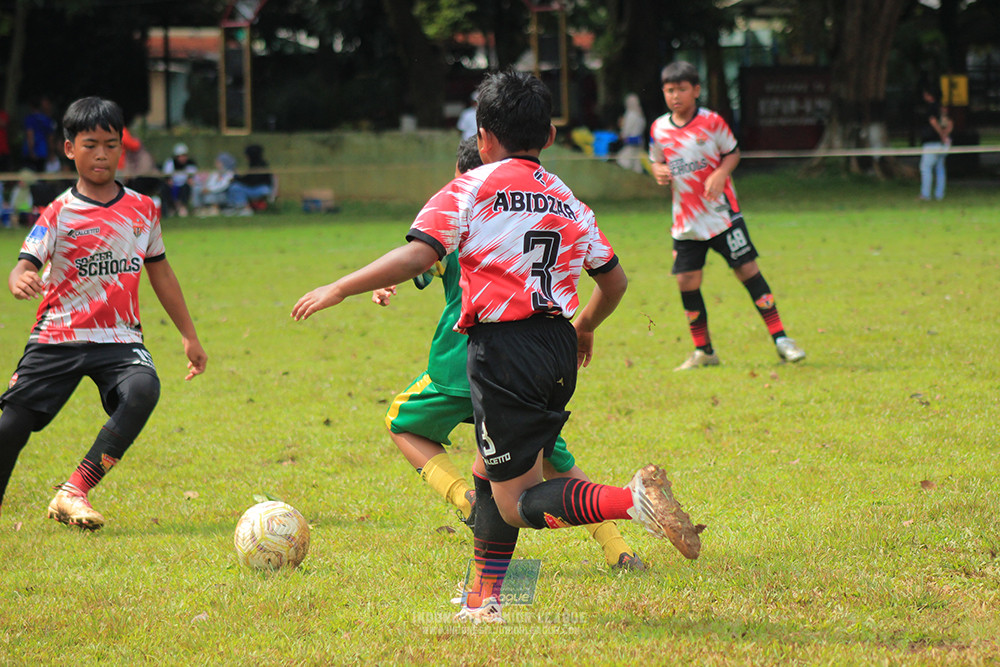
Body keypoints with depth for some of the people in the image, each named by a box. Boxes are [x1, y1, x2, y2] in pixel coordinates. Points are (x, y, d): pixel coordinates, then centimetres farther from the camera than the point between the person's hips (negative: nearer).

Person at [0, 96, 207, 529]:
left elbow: (160, 273, 19)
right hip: (58, 336, -2)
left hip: (119, 339, 2)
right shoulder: (59, 213, -5)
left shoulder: (142, 210, 7)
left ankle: (73, 493, -26)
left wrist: (189, 336, 22)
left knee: (143, 390, -30)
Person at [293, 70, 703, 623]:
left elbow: (418, 255, -15)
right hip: (559, 350, 7)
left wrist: (339, 289, -7)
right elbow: (614, 280, 19)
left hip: (503, 350, -6)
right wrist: (584, 327, 38)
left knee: (519, 503, -4)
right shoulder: (568, 203, 14)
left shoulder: (471, 189, -3)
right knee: (488, 473, 23)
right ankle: (482, 601, 24)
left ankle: (631, 500, -29)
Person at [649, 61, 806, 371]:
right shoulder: (658, 129, 0)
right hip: (685, 221, 3)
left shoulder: (712, 122, -7)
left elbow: (732, 152, 3)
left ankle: (780, 338, 1)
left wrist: (720, 174, -16)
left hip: (722, 213, -3)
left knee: (747, 270, -5)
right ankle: (703, 351, 15)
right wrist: (658, 172, -9)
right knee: (686, 281, 0)